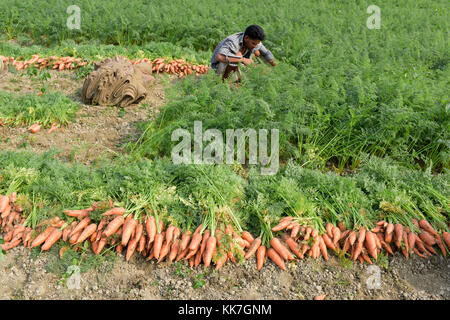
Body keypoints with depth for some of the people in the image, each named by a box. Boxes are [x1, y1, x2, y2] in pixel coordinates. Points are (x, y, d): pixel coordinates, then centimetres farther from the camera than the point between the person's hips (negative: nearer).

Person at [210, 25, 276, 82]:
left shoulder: (254, 40, -13)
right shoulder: (232, 42, -35)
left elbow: (266, 53, 6)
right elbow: (219, 57, -53)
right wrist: (243, 59, -45)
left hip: (235, 65, 7)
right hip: (219, 65, -7)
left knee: (257, 53, 0)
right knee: (238, 55, -34)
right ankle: (225, 79, -15)